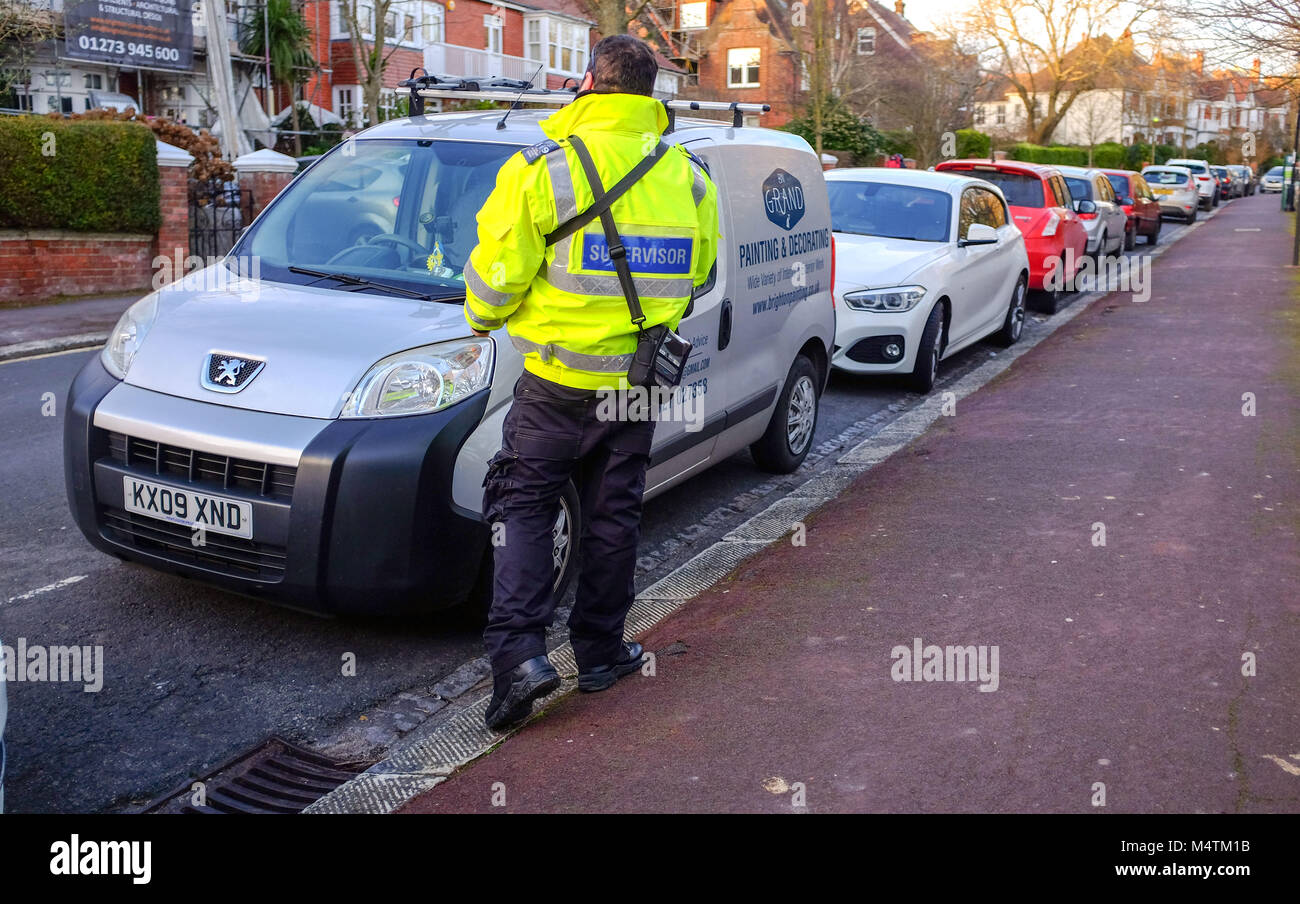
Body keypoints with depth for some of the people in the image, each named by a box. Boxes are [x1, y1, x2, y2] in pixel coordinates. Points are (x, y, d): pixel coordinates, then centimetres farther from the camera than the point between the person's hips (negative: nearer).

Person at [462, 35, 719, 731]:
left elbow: (496, 274, -12)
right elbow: (699, 272, 15)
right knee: (613, 516, 15)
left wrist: (483, 320, 10)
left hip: (560, 383, -4)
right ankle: (600, 653, 24)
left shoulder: (543, 169, -12)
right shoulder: (687, 177, 3)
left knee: (524, 509, 7)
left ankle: (518, 651, -4)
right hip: (640, 384, 4)